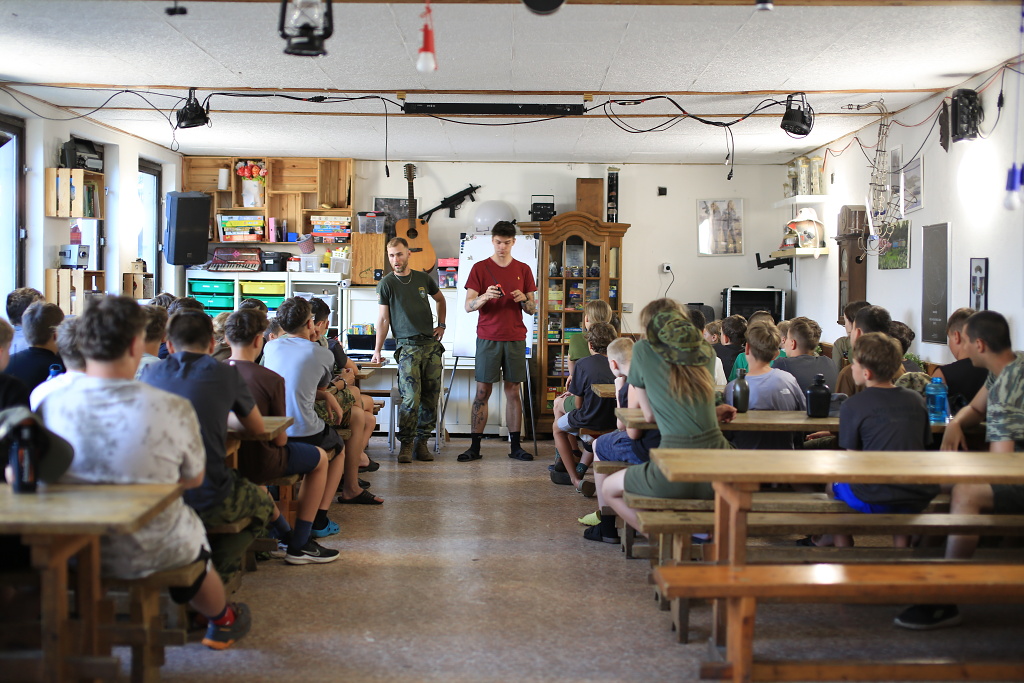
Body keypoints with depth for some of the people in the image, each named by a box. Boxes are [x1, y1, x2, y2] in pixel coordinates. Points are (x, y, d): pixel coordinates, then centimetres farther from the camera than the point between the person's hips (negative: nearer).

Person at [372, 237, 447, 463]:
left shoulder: (424, 278, 11)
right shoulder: (386, 284, 2)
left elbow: (440, 300, 30)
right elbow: (383, 319, 1)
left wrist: (441, 325, 17)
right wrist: (377, 351, -5)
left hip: (431, 344, 4)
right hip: (408, 346, -4)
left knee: (431, 398, 1)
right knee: (411, 397, -14)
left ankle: (421, 441, 10)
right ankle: (406, 444, -4)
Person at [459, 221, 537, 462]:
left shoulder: (523, 270, 10)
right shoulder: (480, 268, 4)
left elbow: (532, 309, 12)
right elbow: (468, 306, -3)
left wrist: (524, 299, -10)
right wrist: (484, 297, -23)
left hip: (515, 338, 2)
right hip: (488, 338, -2)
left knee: (513, 390, 4)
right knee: (482, 391, -3)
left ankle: (515, 446, 8)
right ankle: (475, 446, 1)